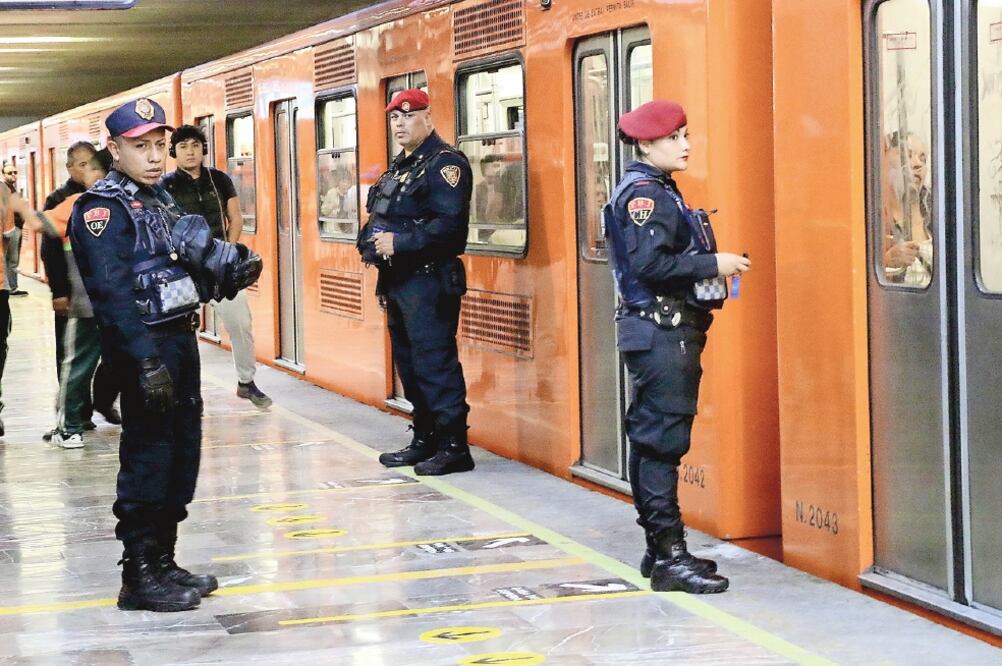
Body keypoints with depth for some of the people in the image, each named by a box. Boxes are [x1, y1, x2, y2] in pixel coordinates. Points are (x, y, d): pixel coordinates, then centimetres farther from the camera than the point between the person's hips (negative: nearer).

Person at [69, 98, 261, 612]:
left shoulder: (160, 200, 17)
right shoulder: (101, 208, -12)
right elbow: (112, 292, -21)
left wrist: (227, 270, 0)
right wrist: (146, 361, -27)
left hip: (181, 338, 9)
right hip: (144, 345, -9)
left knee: (183, 453, 12)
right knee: (148, 456, -5)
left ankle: (163, 562, 22)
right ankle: (140, 577, 1)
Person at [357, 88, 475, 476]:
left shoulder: (444, 164, -11)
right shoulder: (400, 167, 19)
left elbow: (450, 224, -22)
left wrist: (400, 242, -21)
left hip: (428, 281, -10)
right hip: (399, 282, 10)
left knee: (435, 364, -10)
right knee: (408, 364, 14)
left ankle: (454, 446, -6)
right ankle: (425, 440, 22)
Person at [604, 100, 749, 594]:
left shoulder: (660, 192, 18)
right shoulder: (644, 194, -13)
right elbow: (650, 263, -23)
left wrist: (713, 266, 10)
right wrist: (713, 264, -18)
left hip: (667, 333, 11)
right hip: (660, 332, -11)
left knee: (652, 440, 12)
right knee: (662, 441, -9)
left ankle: (660, 549, 18)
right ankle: (669, 556, -9)